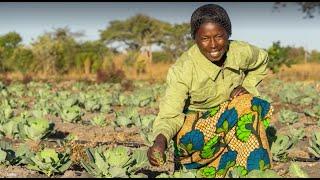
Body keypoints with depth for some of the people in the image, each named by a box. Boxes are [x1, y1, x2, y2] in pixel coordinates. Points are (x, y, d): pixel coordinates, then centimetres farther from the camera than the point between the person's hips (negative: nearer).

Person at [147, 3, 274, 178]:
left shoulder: (241, 52, -12)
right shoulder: (182, 70, -25)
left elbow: (262, 60, 13)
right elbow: (169, 115, -28)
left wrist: (247, 87, -4)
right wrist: (160, 141, -49)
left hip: (231, 123, 4)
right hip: (194, 126, -4)